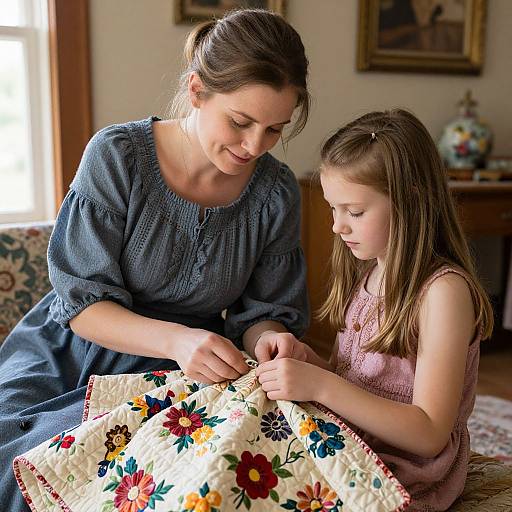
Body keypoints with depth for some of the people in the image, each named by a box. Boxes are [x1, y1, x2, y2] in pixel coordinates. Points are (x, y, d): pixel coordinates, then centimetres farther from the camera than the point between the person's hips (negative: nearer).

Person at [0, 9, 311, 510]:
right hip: (62, 358, 0)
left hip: (167, 374, 1)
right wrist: (174, 338, -31)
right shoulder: (117, 155, -15)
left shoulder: (276, 193, -7)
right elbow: (82, 303, -14)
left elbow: (262, 310, 2)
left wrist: (267, 337, -22)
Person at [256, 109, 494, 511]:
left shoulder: (444, 290, -19)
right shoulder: (367, 272, 7)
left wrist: (322, 386, -28)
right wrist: (303, 356, -9)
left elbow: (430, 435, -21)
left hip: (407, 475, -7)